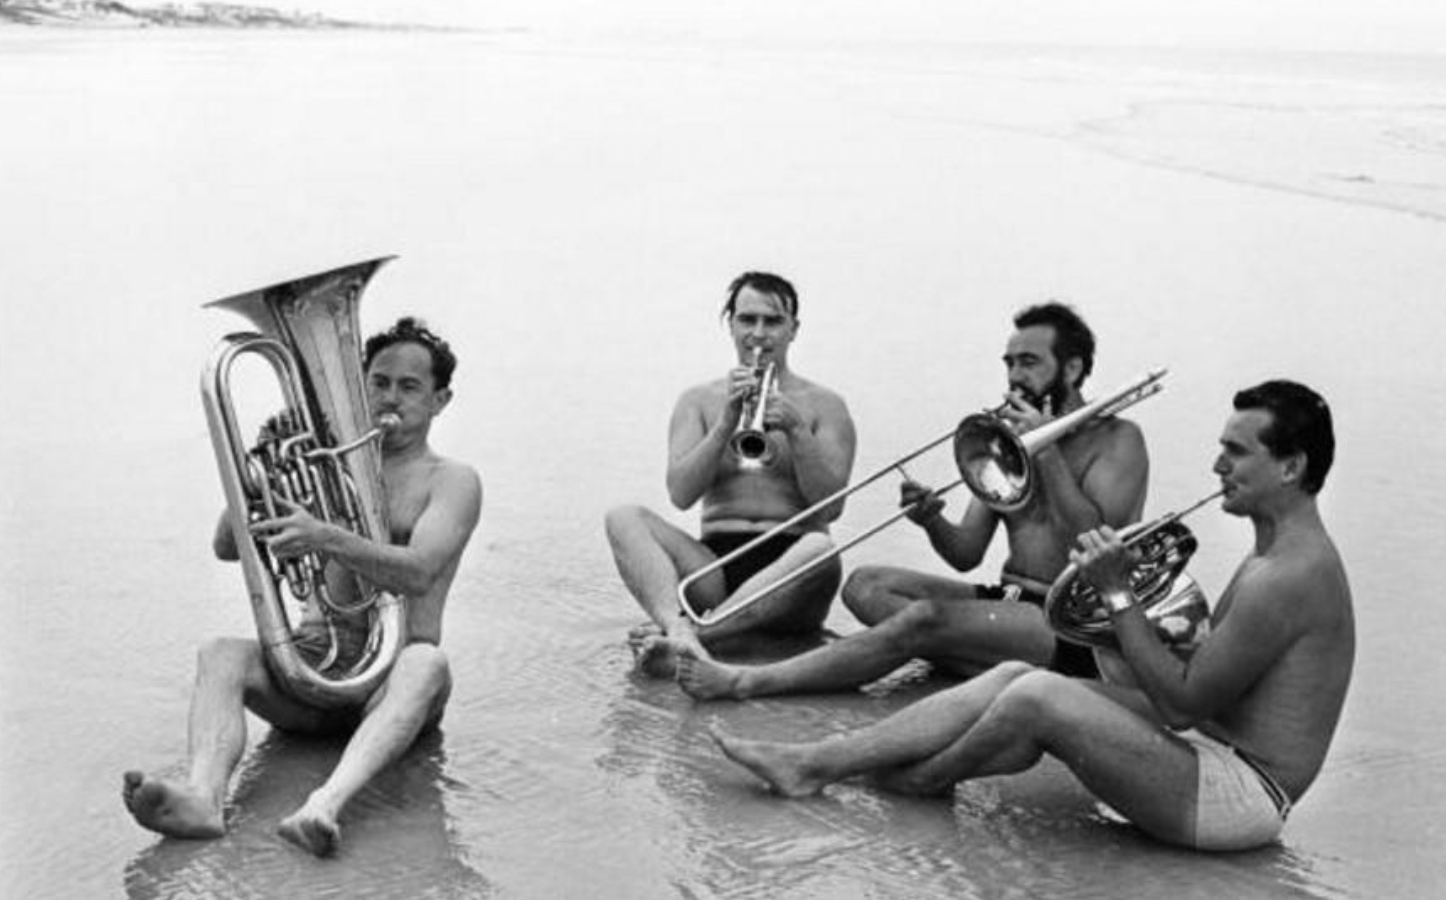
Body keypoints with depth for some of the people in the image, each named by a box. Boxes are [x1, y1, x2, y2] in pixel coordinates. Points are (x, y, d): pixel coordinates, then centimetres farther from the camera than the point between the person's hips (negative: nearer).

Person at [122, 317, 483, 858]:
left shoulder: (452, 481, 5)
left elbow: (416, 572, -17)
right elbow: (228, 547, 8)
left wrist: (325, 539, -34)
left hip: (391, 675, -4)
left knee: (426, 663, -37)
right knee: (221, 654, -24)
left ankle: (325, 806, -62)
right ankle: (205, 796, -51)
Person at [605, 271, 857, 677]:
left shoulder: (824, 406, 11)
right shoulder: (699, 401, 15)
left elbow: (831, 507, -2)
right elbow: (680, 494, 0)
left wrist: (796, 430, -15)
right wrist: (727, 423, -11)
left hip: (787, 568, -1)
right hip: (715, 567, 2)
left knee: (822, 549, -36)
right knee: (624, 517, -22)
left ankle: (681, 637, -40)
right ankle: (680, 630, -47)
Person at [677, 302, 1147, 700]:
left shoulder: (1118, 440, -2)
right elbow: (967, 553, 9)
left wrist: (1046, 455, -17)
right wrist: (932, 522, -14)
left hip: (1075, 627, -8)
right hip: (1008, 600, 8)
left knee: (924, 620, -30)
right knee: (866, 585, -11)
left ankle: (747, 682, -30)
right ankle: (1001, 669, -28)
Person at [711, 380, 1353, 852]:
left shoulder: (1288, 576, -20)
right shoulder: (1277, 553, 14)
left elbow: (1183, 703, -20)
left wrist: (1118, 596, -15)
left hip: (1242, 793, -10)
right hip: (1210, 748, 10)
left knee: (1036, 696, -22)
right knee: (1014, 678, 0)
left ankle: (920, 781, 8)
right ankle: (812, 765, -2)